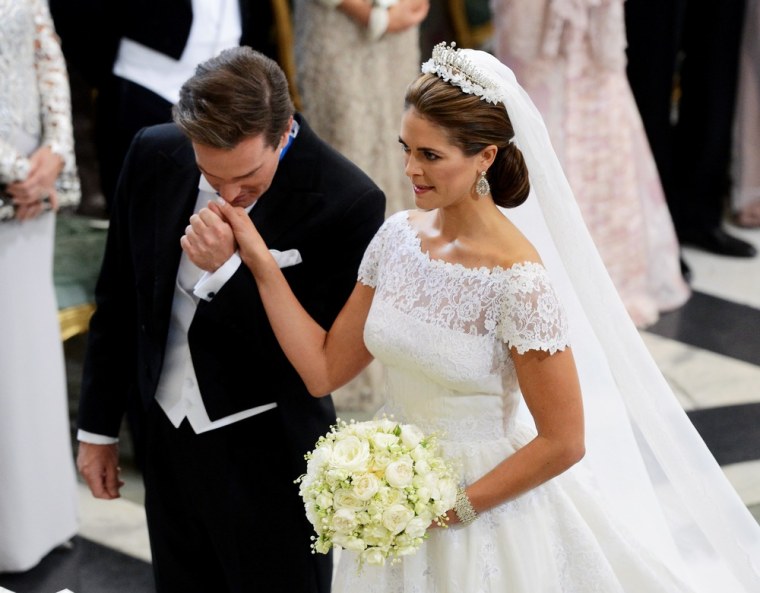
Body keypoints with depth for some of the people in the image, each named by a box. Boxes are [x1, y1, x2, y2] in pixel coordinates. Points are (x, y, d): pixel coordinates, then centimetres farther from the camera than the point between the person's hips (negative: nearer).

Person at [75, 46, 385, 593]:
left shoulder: (348, 202, -21)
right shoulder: (154, 156, -7)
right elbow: (118, 300, 6)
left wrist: (227, 271, -29)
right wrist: (98, 426, 12)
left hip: (270, 456, -4)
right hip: (169, 442, 4)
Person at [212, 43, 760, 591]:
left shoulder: (516, 279, -24)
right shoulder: (400, 237, -5)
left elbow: (564, 442, -20)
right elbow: (324, 369, -2)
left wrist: (453, 507, -16)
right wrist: (262, 263, -8)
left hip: (486, 511, -6)